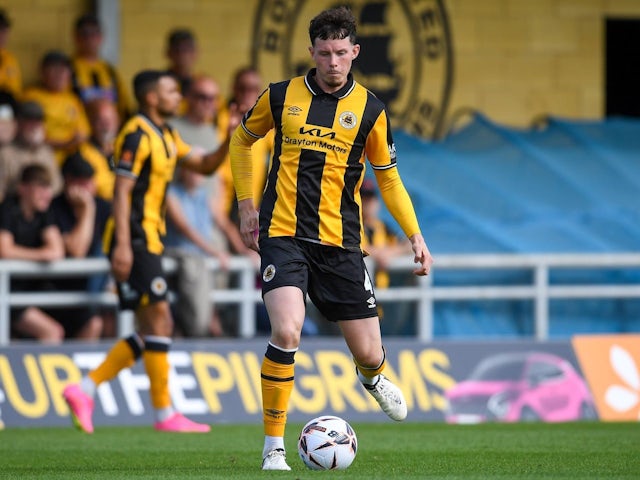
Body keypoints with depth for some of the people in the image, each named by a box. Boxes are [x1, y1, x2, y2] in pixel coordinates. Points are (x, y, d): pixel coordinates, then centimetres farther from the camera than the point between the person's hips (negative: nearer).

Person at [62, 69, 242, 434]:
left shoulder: (166, 136, 17)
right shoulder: (137, 135, -12)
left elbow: (205, 165, 22)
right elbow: (122, 190, -18)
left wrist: (231, 140, 5)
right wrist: (123, 245, -25)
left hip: (149, 239, 10)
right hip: (135, 239, -10)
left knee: (152, 331, 9)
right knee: (159, 321, -9)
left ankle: (85, 390, 9)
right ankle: (165, 413, -6)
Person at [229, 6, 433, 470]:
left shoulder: (369, 109, 2)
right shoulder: (281, 96, 1)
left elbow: (388, 176, 11)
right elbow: (242, 139, 19)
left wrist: (415, 235, 1)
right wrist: (246, 205, 12)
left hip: (341, 242, 1)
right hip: (282, 235, -1)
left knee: (368, 352, 4)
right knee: (287, 332, -24)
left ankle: (372, 377, 45)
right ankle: (273, 445, -12)